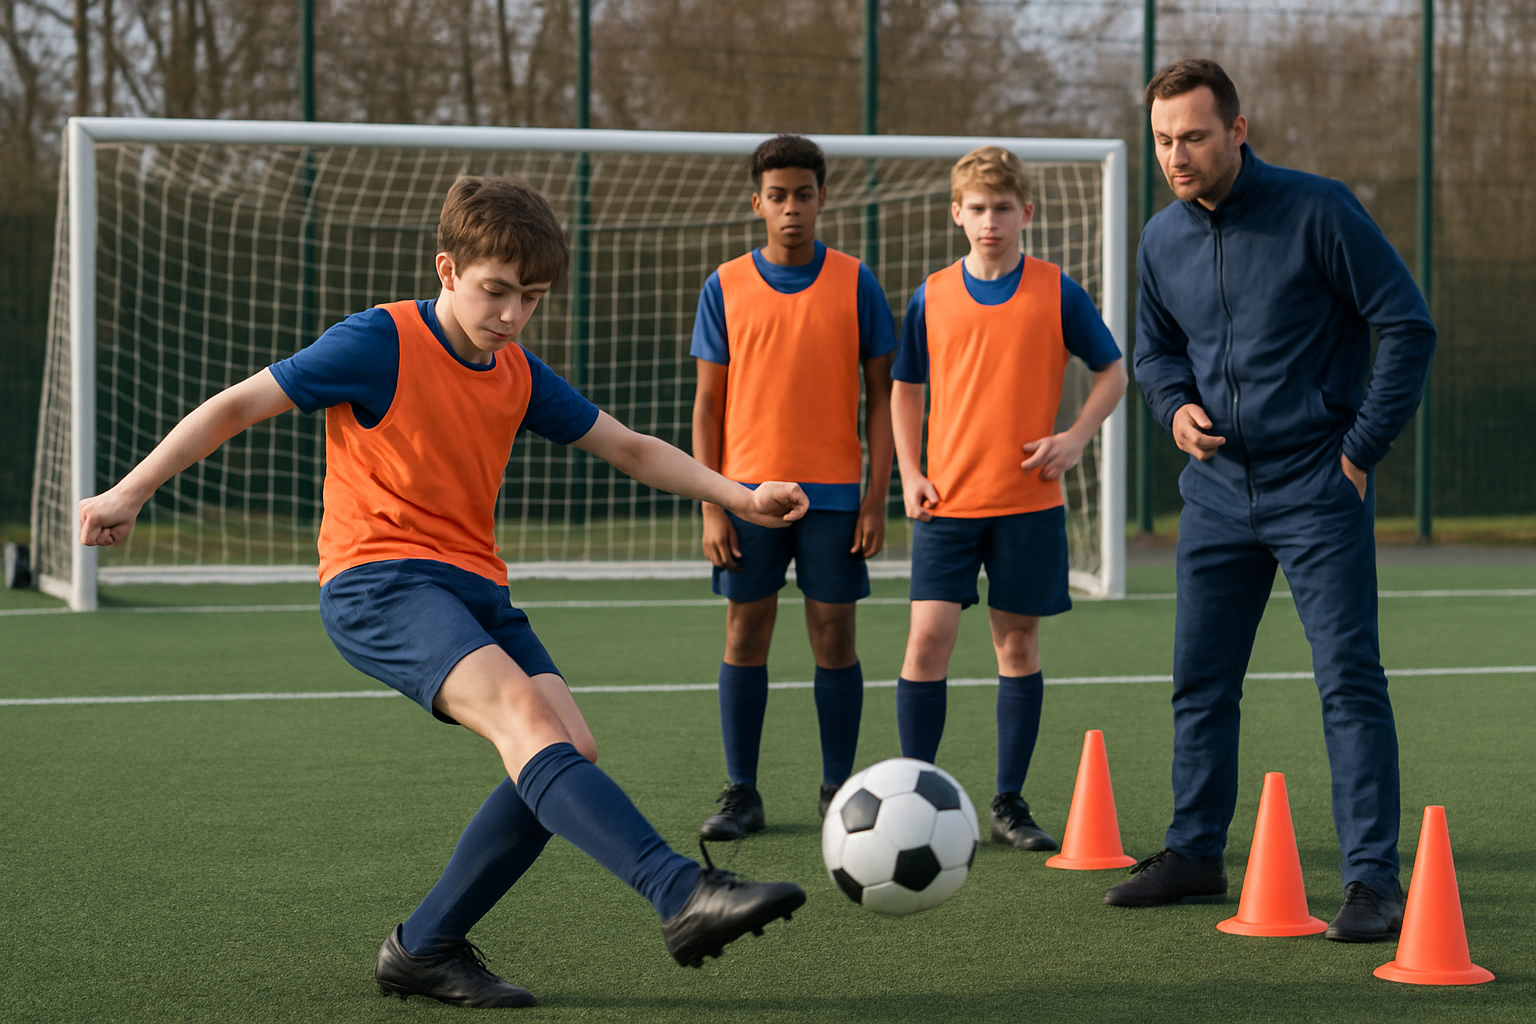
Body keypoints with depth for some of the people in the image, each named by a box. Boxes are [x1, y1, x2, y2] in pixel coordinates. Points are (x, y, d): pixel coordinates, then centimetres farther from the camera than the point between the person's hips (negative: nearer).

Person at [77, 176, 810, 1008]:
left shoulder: (519, 376, 13)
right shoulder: (380, 342, -6)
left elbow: (629, 448, 23)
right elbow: (237, 406, -2)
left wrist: (739, 497, 15)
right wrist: (131, 492, -2)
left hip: (473, 587, 8)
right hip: (375, 581, -8)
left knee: (570, 747, -12)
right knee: (522, 713, -30)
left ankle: (426, 947, -1)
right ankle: (683, 894, -45)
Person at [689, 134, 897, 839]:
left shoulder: (855, 285, 3)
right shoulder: (726, 288, 4)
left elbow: (881, 395, 4)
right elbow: (708, 405, 5)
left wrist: (877, 497, -4)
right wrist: (711, 507, -2)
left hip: (834, 492, -1)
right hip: (749, 490, 1)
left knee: (834, 636, 2)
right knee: (745, 635, 2)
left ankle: (837, 791, 12)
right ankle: (740, 793, 10)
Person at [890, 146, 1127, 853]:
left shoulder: (1057, 294, 0)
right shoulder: (931, 298, 4)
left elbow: (1112, 372, 8)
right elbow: (906, 388, 14)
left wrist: (1076, 436, -7)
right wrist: (909, 473, 2)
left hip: (1030, 501, 0)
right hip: (948, 502, 0)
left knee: (1018, 644, 5)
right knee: (928, 636, -9)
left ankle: (1009, 805, 15)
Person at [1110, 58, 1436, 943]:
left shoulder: (1317, 211, -12)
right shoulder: (1162, 242, 4)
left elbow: (1409, 327, -8)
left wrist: (1364, 446, -10)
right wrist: (1176, 405, 0)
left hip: (1319, 492, -5)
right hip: (1218, 495, 6)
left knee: (1350, 682, -8)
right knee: (1201, 684, 11)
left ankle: (1375, 879, -6)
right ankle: (1195, 854, 25)